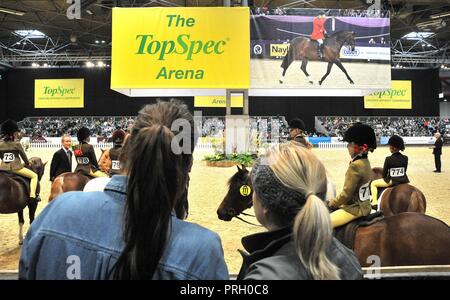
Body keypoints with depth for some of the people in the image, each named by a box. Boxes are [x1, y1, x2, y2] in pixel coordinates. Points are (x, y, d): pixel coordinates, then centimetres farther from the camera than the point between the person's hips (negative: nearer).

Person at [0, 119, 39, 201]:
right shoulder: (16, 143, -8)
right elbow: (23, 155, 1)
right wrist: (27, 163, 18)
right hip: (15, 168, -5)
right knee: (34, 176, 3)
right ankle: (32, 195, -11)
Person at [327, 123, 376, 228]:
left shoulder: (355, 166, -23)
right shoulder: (365, 162, 5)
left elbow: (346, 194, -20)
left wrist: (332, 203, -4)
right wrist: (335, 202, 13)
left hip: (356, 208, -10)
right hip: (365, 205, 10)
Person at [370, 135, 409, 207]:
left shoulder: (388, 159, -15)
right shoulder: (405, 158, -1)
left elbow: (384, 173, -6)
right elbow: (404, 171, 9)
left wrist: (385, 178, 14)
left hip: (392, 181, -5)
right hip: (403, 181, 5)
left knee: (373, 183, 10)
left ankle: (374, 202, 2)